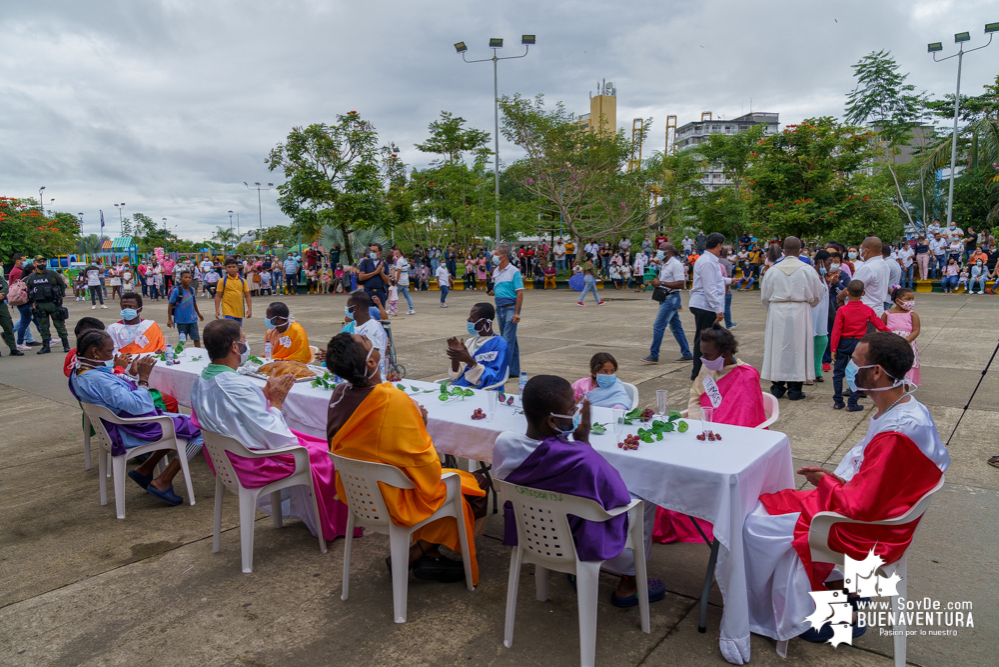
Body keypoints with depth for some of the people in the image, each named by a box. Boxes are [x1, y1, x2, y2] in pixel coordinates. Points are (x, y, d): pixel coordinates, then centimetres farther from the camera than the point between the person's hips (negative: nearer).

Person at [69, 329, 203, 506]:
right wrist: (144, 377, -19)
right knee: (200, 430, -10)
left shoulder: (78, 374, 5)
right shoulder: (98, 380, -29)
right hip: (131, 433, -11)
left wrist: (134, 373, 4)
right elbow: (138, 406, -29)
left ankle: (145, 470, 20)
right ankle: (162, 482, -2)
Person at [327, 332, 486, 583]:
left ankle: (427, 553, 14)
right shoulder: (395, 400, -30)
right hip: (393, 500, -8)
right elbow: (423, 460, -24)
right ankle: (414, 555, 10)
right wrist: (421, 425, -6)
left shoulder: (339, 394, -7)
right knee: (473, 487, 8)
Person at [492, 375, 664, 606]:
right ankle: (628, 583, 31)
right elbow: (619, 497, -18)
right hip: (577, 543, -5)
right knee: (644, 501, 18)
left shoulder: (502, 443, -20)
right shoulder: (582, 459, -38)